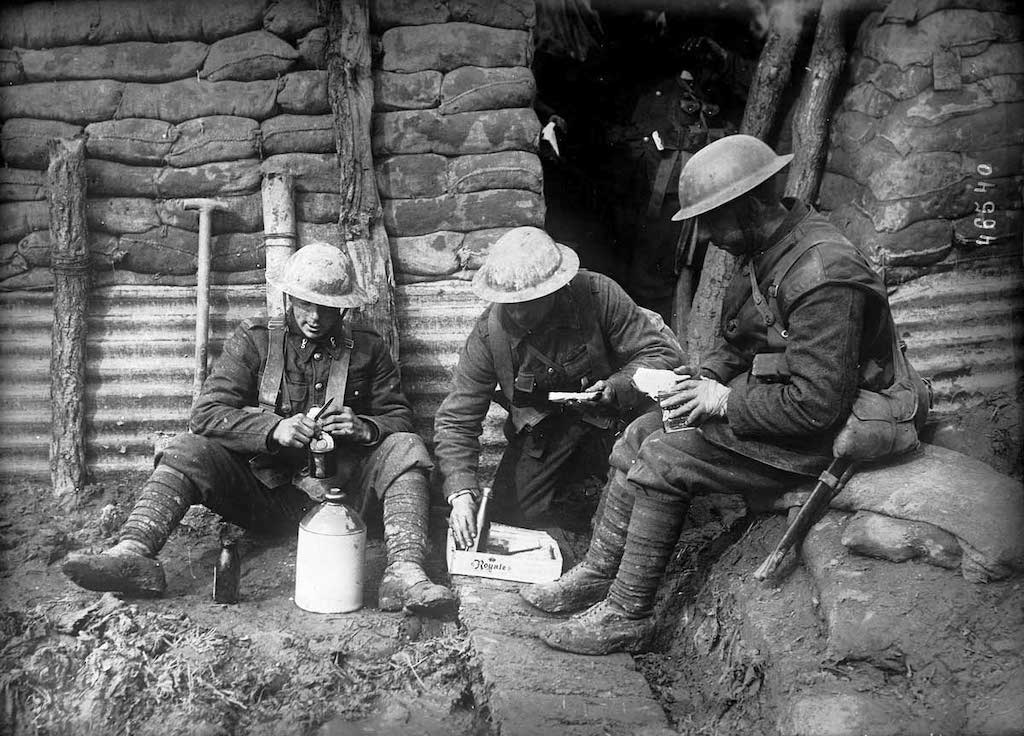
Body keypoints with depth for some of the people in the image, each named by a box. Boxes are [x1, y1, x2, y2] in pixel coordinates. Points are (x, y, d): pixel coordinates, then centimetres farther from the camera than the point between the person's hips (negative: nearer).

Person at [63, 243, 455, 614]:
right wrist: (274, 429, -22)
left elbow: (400, 419, 7)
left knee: (406, 449, -21)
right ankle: (132, 553, -39)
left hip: (335, 489, 0)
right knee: (187, 451, -21)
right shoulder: (254, 339, 4)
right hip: (263, 486, 0)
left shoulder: (368, 349, 6)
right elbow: (206, 413, -5)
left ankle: (405, 571, -37)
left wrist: (364, 428, -17)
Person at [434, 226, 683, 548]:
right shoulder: (488, 334, -20)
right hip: (540, 428, 1)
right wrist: (461, 492, -30)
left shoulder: (598, 294, -25)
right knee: (513, 512, -10)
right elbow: (455, 421, -15)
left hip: (607, 416, -1)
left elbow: (664, 352, -17)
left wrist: (617, 388, -36)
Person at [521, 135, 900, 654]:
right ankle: (598, 574, 11)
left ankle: (626, 616, -4)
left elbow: (818, 403, -29)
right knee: (639, 435, 2)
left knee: (660, 462, -17)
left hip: (808, 438, -10)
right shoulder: (763, 251, 4)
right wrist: (705, 378, -2)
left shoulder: (823, 275, -27)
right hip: (759, 400, 10)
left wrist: (725, 400, -20)